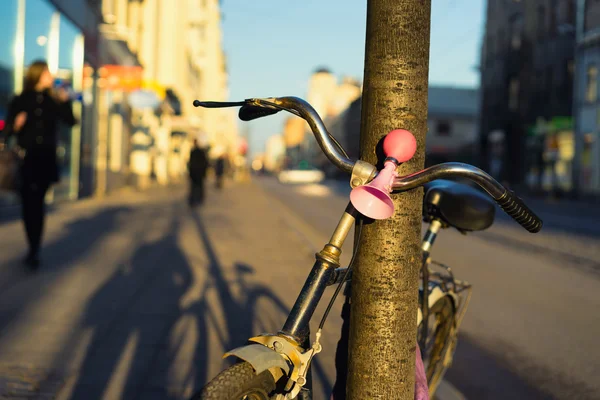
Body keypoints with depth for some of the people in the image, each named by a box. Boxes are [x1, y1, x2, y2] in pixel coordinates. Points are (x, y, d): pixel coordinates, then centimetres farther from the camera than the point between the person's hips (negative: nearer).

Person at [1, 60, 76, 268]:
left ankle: (34, 250, 7)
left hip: (46, 159, 1)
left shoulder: (53, 100, 5)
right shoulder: (20, 101, 1)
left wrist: (65, 101, -15)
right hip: (25, 159, -1)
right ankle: (34, 249, 11)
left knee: (37, 204, 3)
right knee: (29, 204, 1)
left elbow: (71, 121, -4)